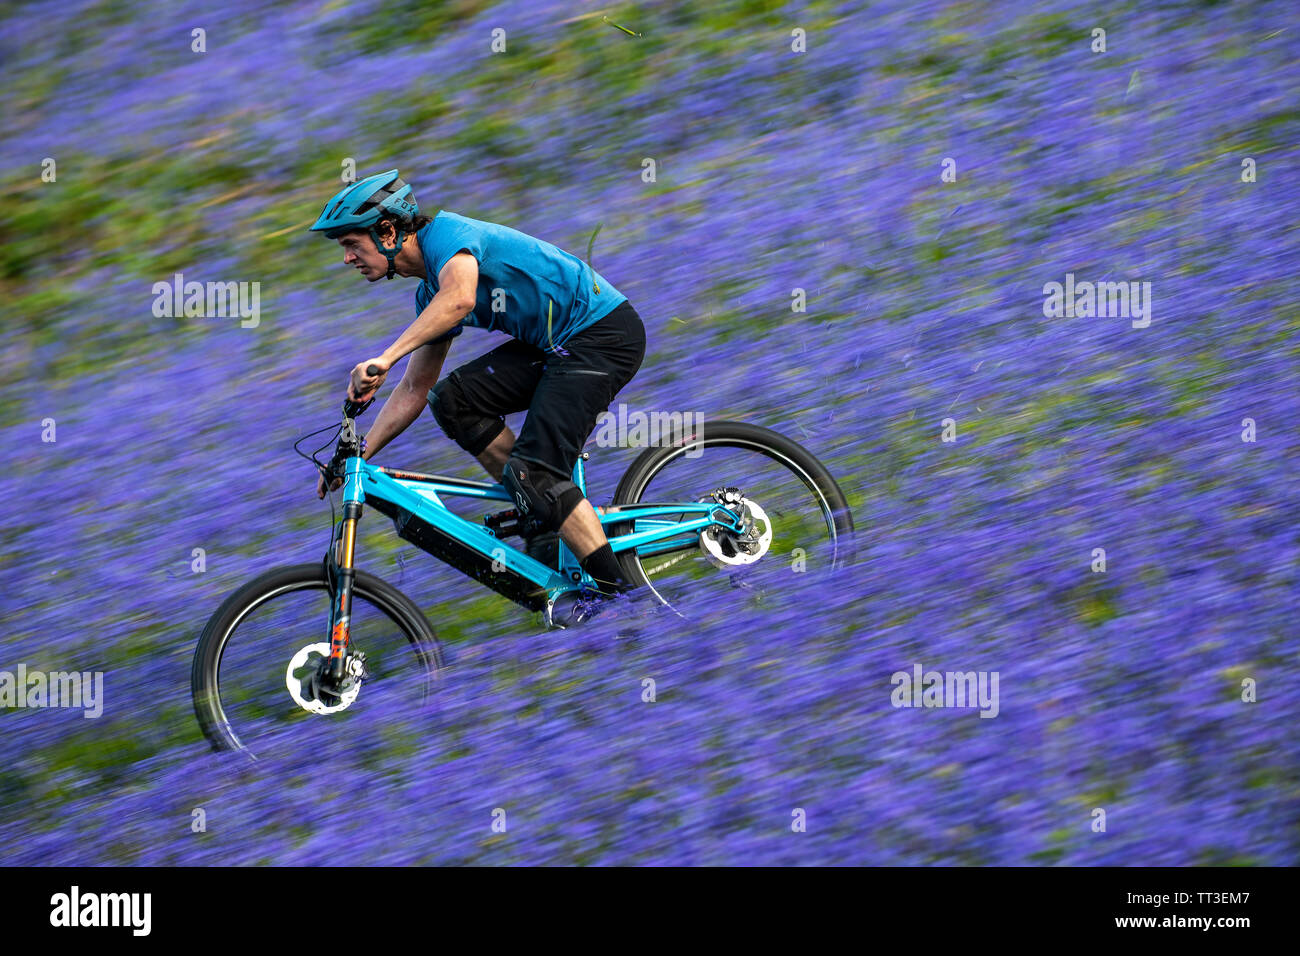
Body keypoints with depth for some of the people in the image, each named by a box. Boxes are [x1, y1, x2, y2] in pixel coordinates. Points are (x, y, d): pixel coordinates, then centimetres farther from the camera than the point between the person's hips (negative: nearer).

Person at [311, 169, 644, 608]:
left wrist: (384, 358, -45)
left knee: (533, 472, -17)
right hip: (556, 342, 9)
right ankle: (542, 512, 3)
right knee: (452, 399, -3)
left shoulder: (446, 232, -16)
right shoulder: (430, 294, 12)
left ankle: (617, 589, -11)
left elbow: (460, 298, -38)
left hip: (604, 333, -9)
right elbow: (414, 390, 17)